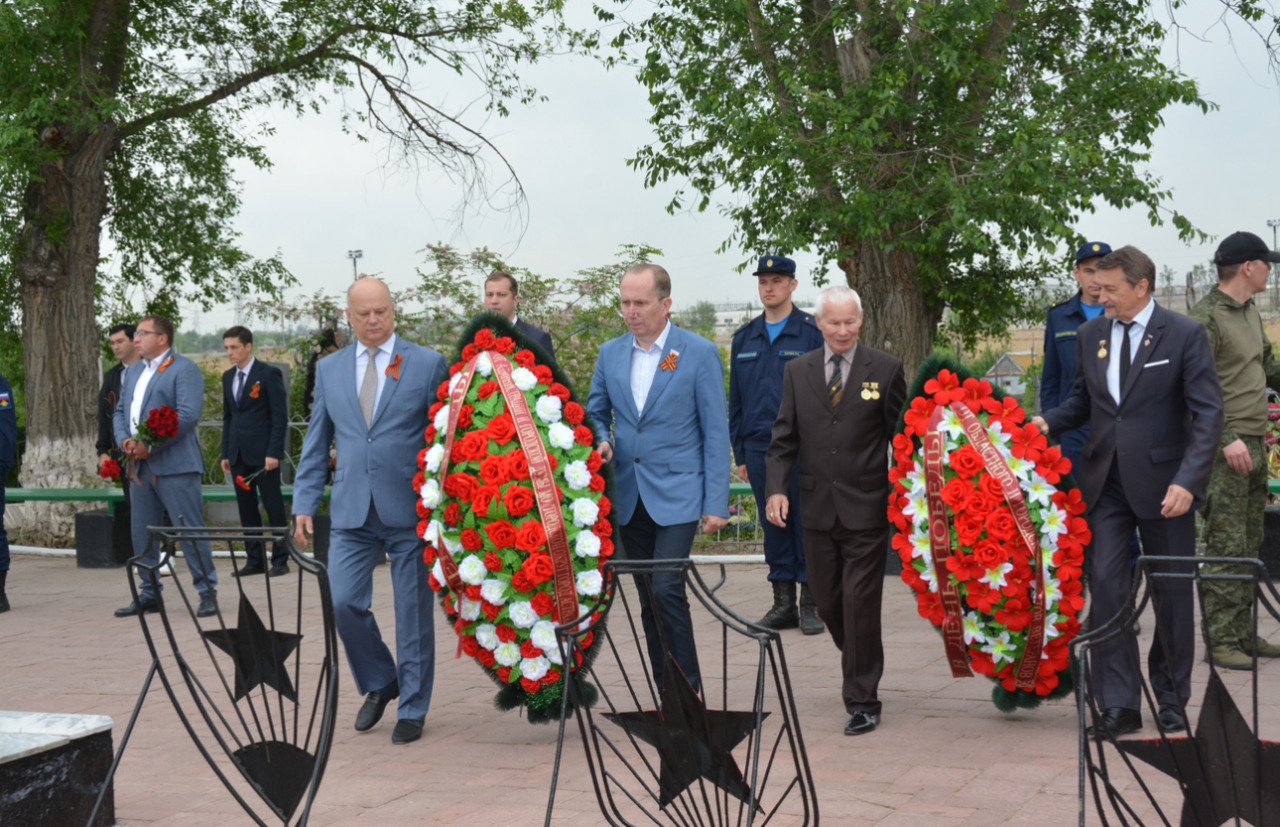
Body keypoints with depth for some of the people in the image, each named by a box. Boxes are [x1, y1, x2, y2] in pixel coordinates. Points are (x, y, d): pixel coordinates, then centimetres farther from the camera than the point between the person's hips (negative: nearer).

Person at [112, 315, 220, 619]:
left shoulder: (184, 369, -6)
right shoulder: (132, 371, 19)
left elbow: (188, 415, -16)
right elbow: (120, 411, 20)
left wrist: (151, 445, -18)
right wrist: (123, 439, -1)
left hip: (174, 465, -8)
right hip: (139, 466, 8)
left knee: (191, 530, -5)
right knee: (141, 533, 10)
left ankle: (207, 591, 3)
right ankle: (149, 593, 19)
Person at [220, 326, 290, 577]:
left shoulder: (269, 374, -5)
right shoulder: (228, 377, 13)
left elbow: (280, 415, -8)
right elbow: (227, 417, 18)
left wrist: (274, 452, -14)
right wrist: (225, 453, 11)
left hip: (263, 453, -6)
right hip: (238, 453, 6)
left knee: (274, 507, -1)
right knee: (246, 509, 7)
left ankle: (280, 560, 5)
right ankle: (254, 560, 13)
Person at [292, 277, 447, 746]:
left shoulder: (428, 364, 0)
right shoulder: (329, 370, 11)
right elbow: (316, 443, 14)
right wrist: (305, 503, 6)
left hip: (411, 509, -3)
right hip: (352, 511, 3)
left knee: (413, 611, 3)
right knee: (342, 602, -4)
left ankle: (412, 708, 18)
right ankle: (379, 683, 21)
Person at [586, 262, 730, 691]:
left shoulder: (700, 353, -4)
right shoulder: (610, 354, 8)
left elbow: (716, 432, -5)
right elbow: (596, 413, 18)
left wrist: (716, 503, -10)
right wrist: (599, 442, -7)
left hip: (677, 494, -5)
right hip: (629, 496, 5)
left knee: (666, 590, -17)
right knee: (649, 602, 8)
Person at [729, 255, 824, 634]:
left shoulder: (813, 332, -1)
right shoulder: (744, 338, 12)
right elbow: (735, 400, 15)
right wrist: (740, 454, 10)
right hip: (759, 446, 4)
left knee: (807, 524, -1)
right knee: (773, 526, 8)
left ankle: (810, 604, 8)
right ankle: (783, 602, 16)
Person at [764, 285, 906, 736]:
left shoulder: (885, 370, -1)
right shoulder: (797, 372, 8)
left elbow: (901, 435, 2)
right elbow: (783, 439, 9)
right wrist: (776, 488, -6)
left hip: (867, 508, -4)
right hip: (817, 508, 4)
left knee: (860, 604, -5)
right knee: (827, 602, 12)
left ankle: (862, 703, 6)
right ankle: (861, 667, 39)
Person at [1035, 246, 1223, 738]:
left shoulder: (1184, 335, -7)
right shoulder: (1090, 335, 8)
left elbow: (1208, 413, -10)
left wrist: (1188, 481, -20)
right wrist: (1050, 422, -3)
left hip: (1163, 484, -3)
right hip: (1105, 482, 4)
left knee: (1172, 593, 8)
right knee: (1107, 589, -2)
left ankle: (1171, 698, 25)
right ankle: (1119, 705, 4)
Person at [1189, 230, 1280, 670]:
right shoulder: (1206, 316, -12)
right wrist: (1227, 438, -23)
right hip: (1226, 450, -9)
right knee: (1225, 549, -7)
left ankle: (1242, 633, 20)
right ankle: (1219, 641, -2)